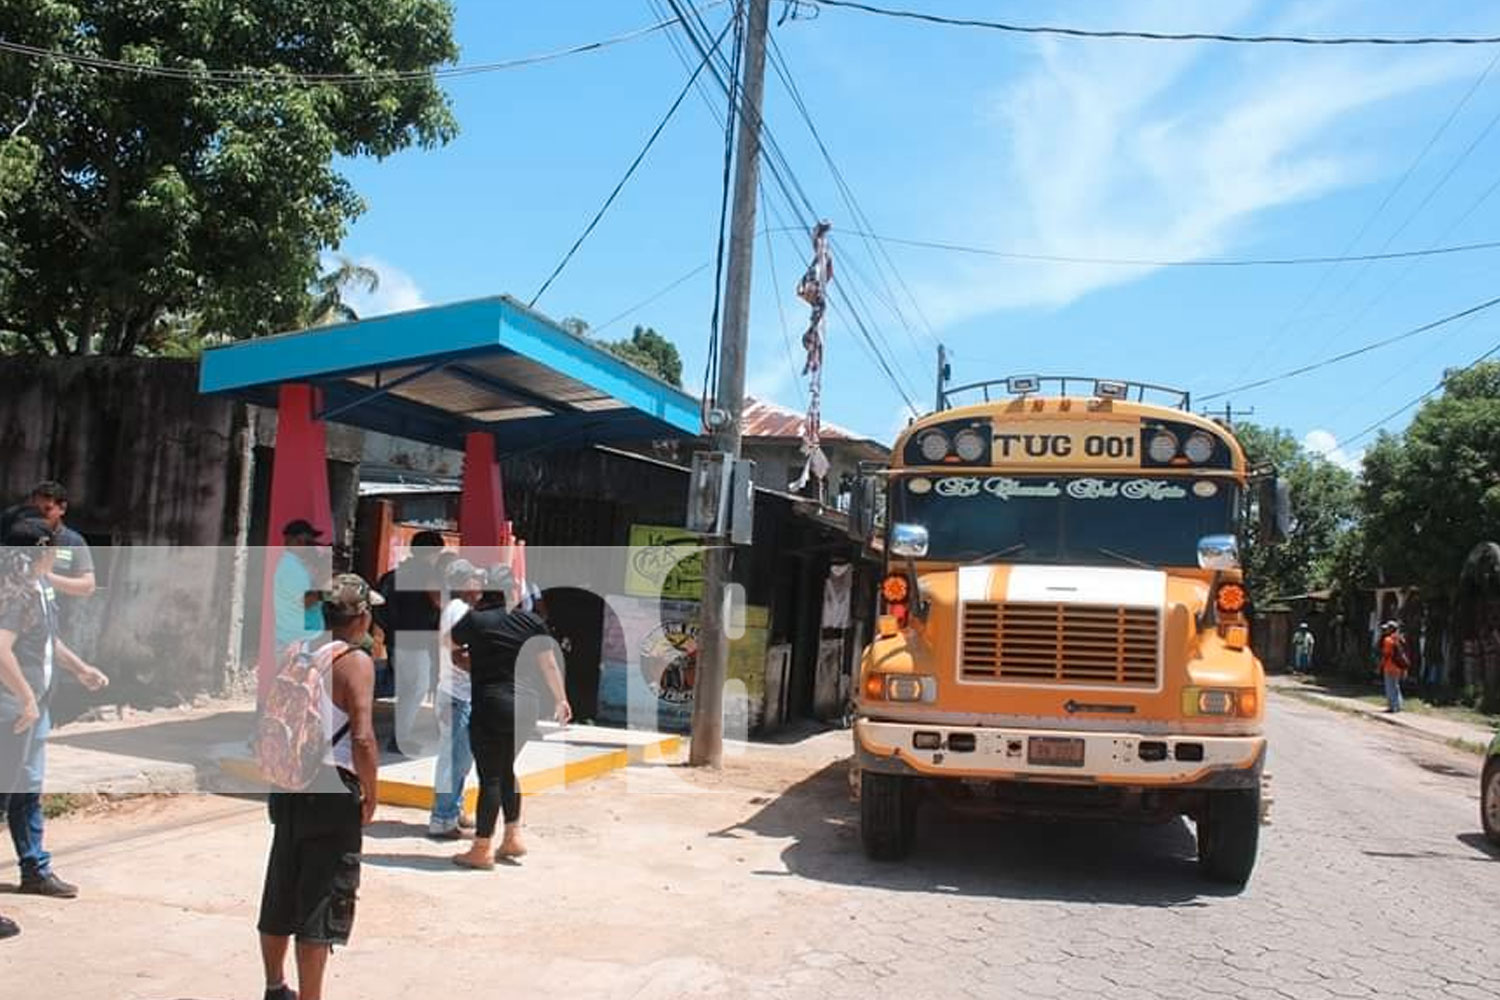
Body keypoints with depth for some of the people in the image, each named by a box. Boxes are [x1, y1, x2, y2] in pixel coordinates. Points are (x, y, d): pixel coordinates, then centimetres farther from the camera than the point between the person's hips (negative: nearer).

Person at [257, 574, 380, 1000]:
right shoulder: (355, 661, -13)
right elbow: (362, 738, -21)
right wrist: (370, 794, -10)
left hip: (289, 787, 8)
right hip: (333, 793, -8)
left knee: (281, 896, 21)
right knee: (323, 906, 1)